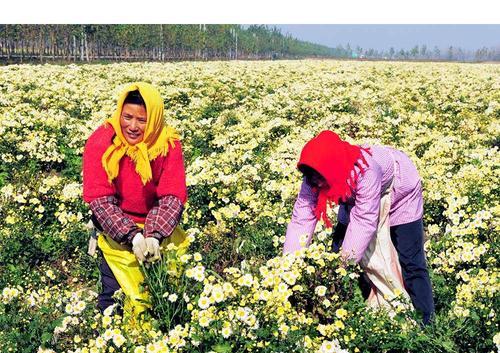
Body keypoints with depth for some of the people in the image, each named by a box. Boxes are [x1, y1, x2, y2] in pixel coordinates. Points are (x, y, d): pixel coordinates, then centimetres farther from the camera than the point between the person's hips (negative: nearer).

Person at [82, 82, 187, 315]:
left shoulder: (168, 144, -11)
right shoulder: (101, 142, -16)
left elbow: (173, 196, -16)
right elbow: (100, 198, -19)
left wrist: (155, 235, -32)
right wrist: (132, 235, -30)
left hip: (158, 224, 2)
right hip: (116, 227, -1)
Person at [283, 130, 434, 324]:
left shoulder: (366, 170, -45)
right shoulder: (314, 177, -27)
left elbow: (365, 220, -42)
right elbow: (302, 218, -28)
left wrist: (347, 259, -44)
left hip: (399, 192, -5)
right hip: (356, 197, 5)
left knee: (411, 263, -7)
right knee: (338, 249, -2)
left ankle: (425, 322, 5)